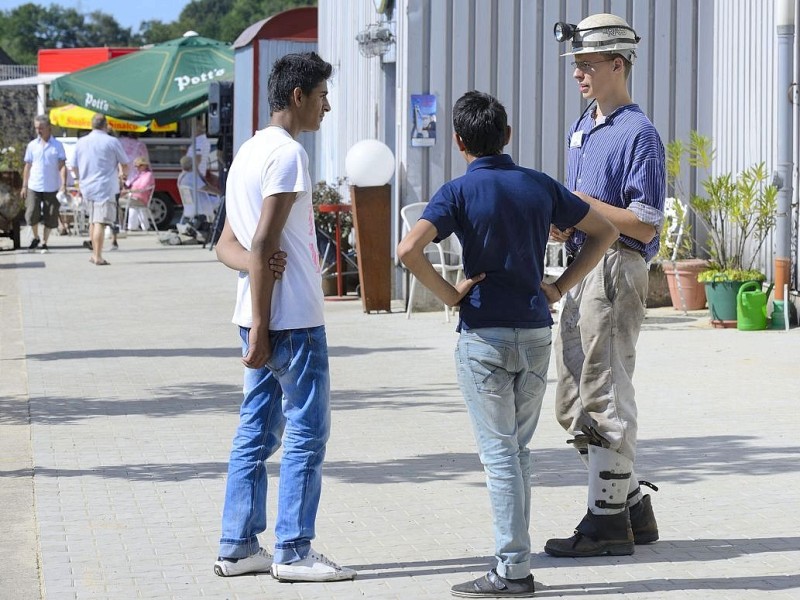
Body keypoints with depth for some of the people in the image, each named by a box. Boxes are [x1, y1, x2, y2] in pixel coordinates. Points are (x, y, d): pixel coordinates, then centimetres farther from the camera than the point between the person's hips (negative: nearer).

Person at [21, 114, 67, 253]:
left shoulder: (57, 145, 0)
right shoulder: (32, 145, 7)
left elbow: (62, 166, -3)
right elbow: (28, 167, 11)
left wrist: (63, 185, -15)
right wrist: (24, 186, 7)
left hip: (52, 188, -1)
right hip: (34, 187, 1)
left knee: (50, 218, 1)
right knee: (31, 215, -7)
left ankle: (44, 243, 15)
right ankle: (35, 237, 17)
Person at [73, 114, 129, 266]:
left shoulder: (81, 142, 8)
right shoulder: (111, 142, -6)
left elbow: (75, 166, 15)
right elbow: (124, 164, 2)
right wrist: (123, 174, 23)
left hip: (87, 188, 6)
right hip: (105, 188, -6)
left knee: (93, 221, 19)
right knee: (100, 222, -9)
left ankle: (94, 254, 25)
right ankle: (98, 257, -13)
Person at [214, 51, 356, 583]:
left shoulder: (249, 151, 16)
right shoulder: (288, 154, -13)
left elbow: (231, 243, 17)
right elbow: (264, 245, -19)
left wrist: (258, 326, 11)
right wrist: (261, 330, -19)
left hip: (262, 318, 9)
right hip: (292, 319, -9)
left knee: (257, 431, 11)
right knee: (307, 431, -3)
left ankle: (238, 547, 14)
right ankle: (294, 552, 0)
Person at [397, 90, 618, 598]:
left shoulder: (459, 192, -8)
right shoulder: (540, 186, 6)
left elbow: (409, 249, -22)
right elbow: (605, 232, 13)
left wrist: (449, 294, -9)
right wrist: (559, 287, 10)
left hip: (485, 333, -4)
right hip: (536, 331, 5)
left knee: (499, 453, -1)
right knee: (518, 449, 15)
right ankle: (516, 555, 18)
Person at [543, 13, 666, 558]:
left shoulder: (639, 134, -11)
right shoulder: (582, 130, 17)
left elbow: (645, 225, -17)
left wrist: (581, 204, -18)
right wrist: (561, 223, 3)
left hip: (617, 269, -10)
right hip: (582, 271, 10)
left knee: (604, 399, -6)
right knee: (574, 404, 13)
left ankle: (608, 521, 1)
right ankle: (633, 507, 21)